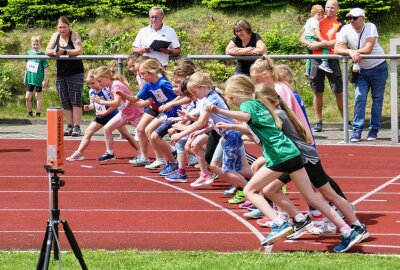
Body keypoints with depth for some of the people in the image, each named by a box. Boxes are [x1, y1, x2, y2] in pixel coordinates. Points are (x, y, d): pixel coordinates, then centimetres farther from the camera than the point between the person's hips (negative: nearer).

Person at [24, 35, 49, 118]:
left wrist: (45, 80, -11)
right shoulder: (29, 53, 4)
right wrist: (25, 78, 17)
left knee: (38, 96, 6)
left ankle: (38, 115, 14)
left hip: (38, 79, -4)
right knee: (27, 97, 2)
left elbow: (46, 68, -8)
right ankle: (30, 113, 18)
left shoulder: (42, 55, -8)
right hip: (29, 79, 4)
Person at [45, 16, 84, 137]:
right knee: (65, 103, 7)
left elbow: (79, 50, -22)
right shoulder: (55, 36, 6)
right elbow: (47, 51, 0)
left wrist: (64, 51, -32)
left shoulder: (74, 35, -8)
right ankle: (69, 126, 13)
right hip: (61, 74, 5)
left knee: (76, 101, -6)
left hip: (75, 73, -5)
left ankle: (76, 127, -6)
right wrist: (53, 52, -23)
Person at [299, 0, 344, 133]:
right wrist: (311, 44, -8)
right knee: (317, 92, 5)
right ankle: (318, 122, 11)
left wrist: (320, 44, -13)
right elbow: (302, 38, 12)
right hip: (316, 59, 3)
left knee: (338, 91, -4)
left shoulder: (340, 25, 2)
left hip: (332, 60, -3)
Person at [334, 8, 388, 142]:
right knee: (360, 98, -7)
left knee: (377, 99, 1)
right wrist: (351, 52, -34)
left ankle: (374, 130, 7)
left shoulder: (371, 27, -19)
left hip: (378, 68, -3)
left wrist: (349, 51, -25)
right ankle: (357, 131, -7)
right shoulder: (346, 29, -10)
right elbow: (337, 49, -17)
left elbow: (368, 49, -29)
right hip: (362, 70, 3)